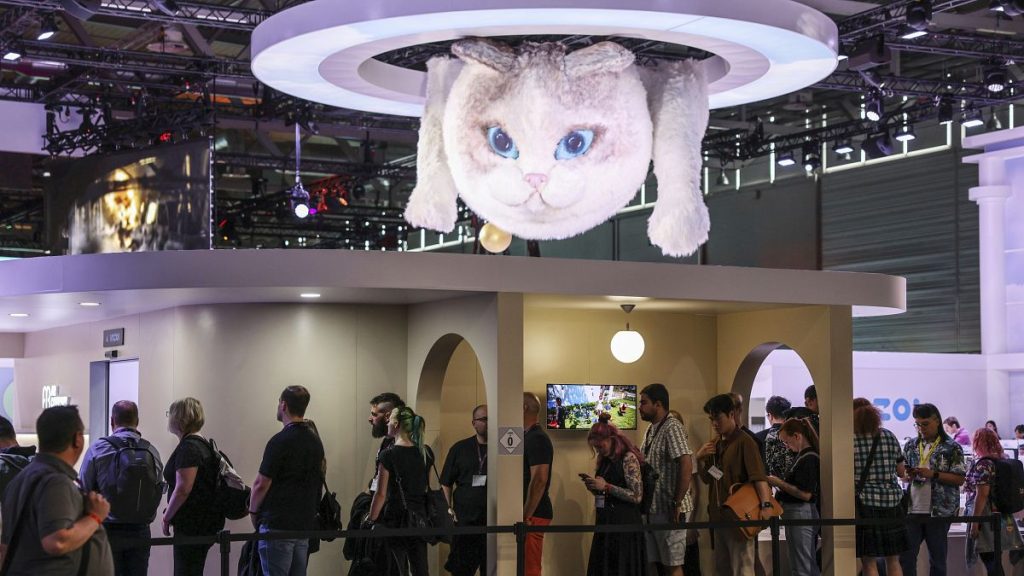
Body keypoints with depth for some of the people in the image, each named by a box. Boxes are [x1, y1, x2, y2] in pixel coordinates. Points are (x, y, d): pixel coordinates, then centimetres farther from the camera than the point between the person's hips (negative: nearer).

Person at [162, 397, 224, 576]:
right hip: (204, 523, 10)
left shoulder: (188, 447, -16)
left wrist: (167, 517, -10)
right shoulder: (202, 444, 16)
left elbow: (183, 489, -22)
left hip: (192, 526, -10)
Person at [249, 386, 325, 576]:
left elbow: (261, 484, -11)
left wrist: (253, 511, 5)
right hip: (305, 523, 8)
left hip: (278, 525, -8)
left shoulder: (280, 441, -14)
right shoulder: (316, 440, 10)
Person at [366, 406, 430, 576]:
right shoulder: (424, 453, 5)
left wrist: (371, 521, -3)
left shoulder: (388, 455, -11)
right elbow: (426, 487, 11)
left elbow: (381, 494, -11)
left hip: (396, 519, -5)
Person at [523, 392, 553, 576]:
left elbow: (539, 480, -23)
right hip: (530, 514, 10)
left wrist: (526, 516, -22)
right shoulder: (530, 437, 16)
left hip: (533, 515, -10)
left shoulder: (536, 439, -15)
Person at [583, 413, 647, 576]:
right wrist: (594, 487, 3)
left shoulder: (628, 458, -9)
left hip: (624, 525, -7)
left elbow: (637, 496, -15)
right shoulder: (605, 461, 13)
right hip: (605, 523, 7)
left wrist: (606, 486, -15)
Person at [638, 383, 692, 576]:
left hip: (668, 509, -9)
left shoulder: (672, 427, -14)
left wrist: (677, 504, -22)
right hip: (652, 508, 9)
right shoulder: (651, 429, 14)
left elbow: (686, 465, -23)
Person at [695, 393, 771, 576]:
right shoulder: (715, 444, 14)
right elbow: (707, 479, 16)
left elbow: (758, 475, -23)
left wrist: (766, 505, -37)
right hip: (718, 516, 9)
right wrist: (700, 459, -3)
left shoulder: (744, 442, -12)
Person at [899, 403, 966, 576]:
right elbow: (901, 474, 19)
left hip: (938, 511, -4)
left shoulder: (951, 448, -2)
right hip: (912, 509, 4)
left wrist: (933, 474, -16)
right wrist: (908, 475, -5)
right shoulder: (910, 446, 12)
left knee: (937, 559, 5)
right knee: (906, 557, 0)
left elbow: (959, 479, -5)